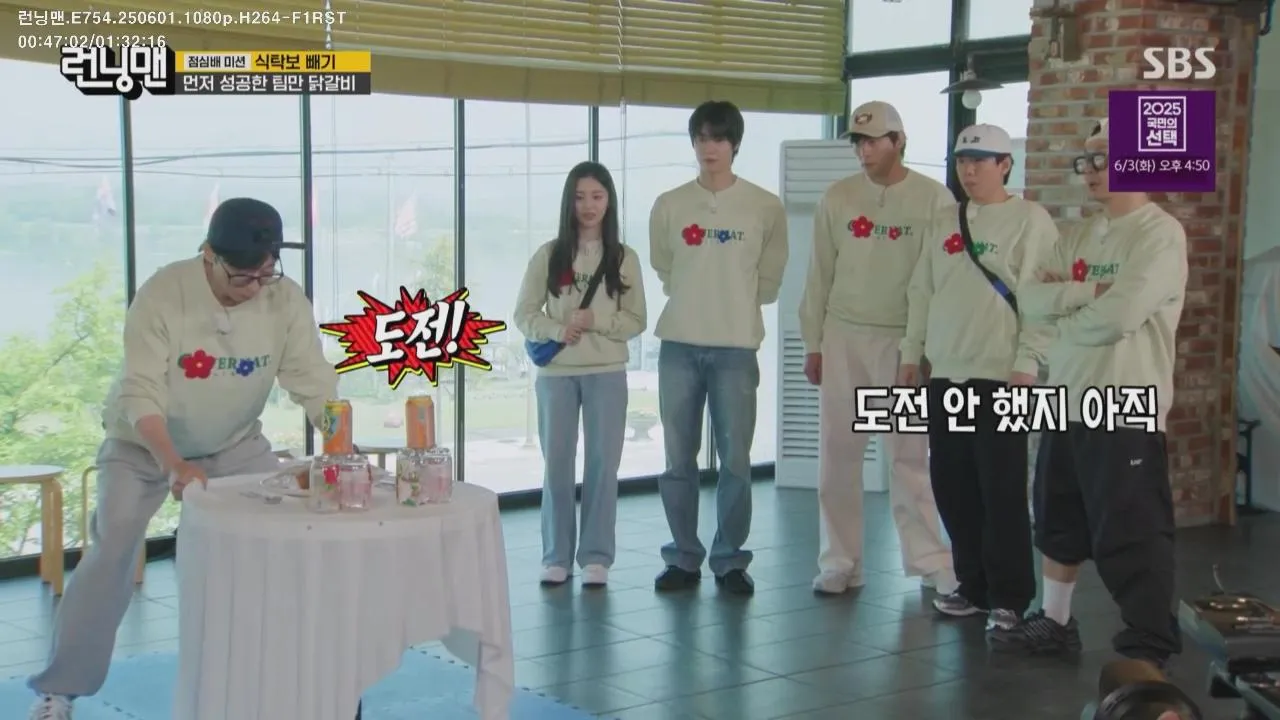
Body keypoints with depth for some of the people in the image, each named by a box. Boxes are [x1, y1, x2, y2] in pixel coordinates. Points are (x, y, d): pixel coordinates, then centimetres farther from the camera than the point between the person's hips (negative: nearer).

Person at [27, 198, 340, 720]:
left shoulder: (285, 300, -21)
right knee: (112, 555, -13)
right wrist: (175, 466, -44)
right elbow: (140, 396, -29)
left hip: (235, 444, 3)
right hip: (142, 443, -3)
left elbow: (315, 386, -20)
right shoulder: (163, 293, -28)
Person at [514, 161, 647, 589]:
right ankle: (556, 556, 15)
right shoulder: (549, 255, 2)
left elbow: (636, 322, 1)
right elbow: (524, 314, 2)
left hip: (607, 374, 0)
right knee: (556, 464, 4)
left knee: (603, 463, 2)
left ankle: (596, 556, 11)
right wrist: (556, 331, -15)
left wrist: (596, 320, -15)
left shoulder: (624, 258, 2)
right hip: (556, 373, 0)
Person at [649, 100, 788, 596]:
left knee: (736, 461, 1)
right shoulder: (668, 205, 3)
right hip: (679, 345, 2)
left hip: (736, 347, -1)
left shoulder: (765, 207, -1)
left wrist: (733, 305, 8)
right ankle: (683, 558, 16)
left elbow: (768, 280, 7)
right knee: (678, 461, 6)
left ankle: (730, 560, 12)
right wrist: (695, 301, 11)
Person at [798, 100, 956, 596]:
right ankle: (839, 561, 13)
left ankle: (930, 560, 9)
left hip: (905, 340, -3)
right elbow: (820, 274, 8)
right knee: (837, 453, 5)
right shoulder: (837, 198, 6)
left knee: (910, 453, 0)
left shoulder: (934, 198, -2)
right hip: (843, 337, 3)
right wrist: (813, 342, 6)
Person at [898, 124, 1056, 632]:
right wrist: (912, 353, 13)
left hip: (1001, 376, -6)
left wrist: (1026, 365, -15)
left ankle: (1010, 598, 7)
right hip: (946, 374, 6)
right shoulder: (945, 223, 14)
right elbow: (921, 292, 17)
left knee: (1002, 490, -3)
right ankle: (973, 586, 21)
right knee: (952, 485, 9)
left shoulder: (1030, 221, -5)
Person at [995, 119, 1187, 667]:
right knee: (1059, 522, 19)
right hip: (1068, 402, 8)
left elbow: (1119, 315, -22)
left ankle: (1148, 652, 4)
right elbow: (1032, 299, 2)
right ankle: (1056, 621, 33)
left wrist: (1066, 309, -5)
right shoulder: (1079, 237, 14)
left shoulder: (1161, 234, -11)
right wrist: (1087, 293, -14)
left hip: (1127, 411, -8)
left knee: (1131, 536, -5)